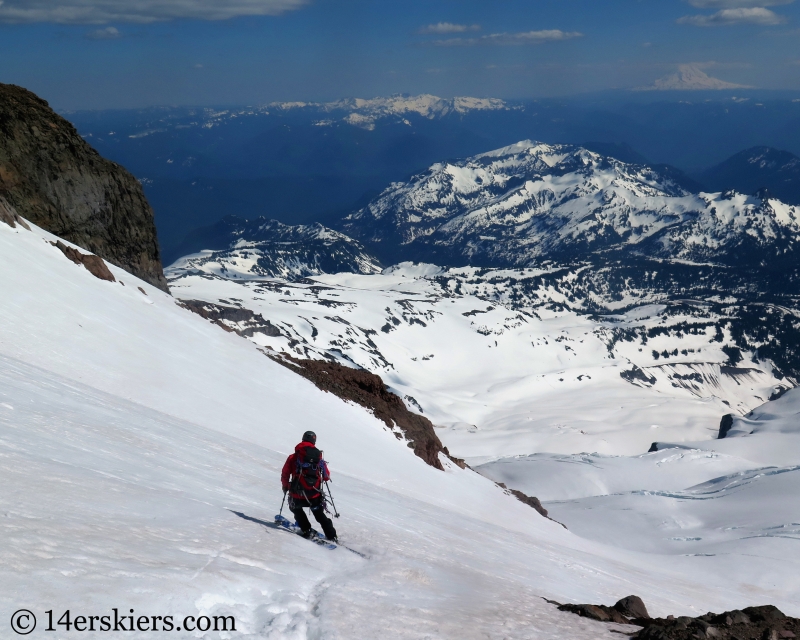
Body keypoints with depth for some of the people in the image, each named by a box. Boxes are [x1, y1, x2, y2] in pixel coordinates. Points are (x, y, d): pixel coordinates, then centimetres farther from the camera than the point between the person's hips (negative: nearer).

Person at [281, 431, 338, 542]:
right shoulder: (318, 456, 0)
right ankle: (331, 536, 17)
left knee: (296, 508, 31)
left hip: (297, 496, -1)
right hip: (315, 495, 1)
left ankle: (306, 530, 23)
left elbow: (285, 475, 1)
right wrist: (321, 478, 31)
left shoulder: (293, 457, -3)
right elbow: (326, 476, 8)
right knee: (320, 515, 23)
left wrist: (285, 486, 21)